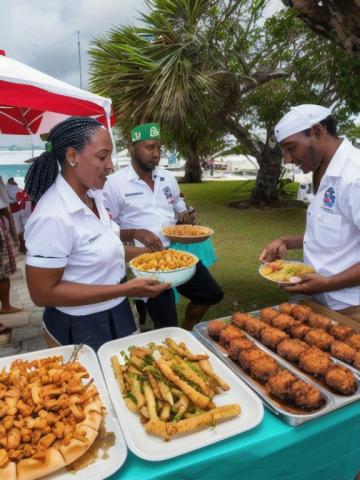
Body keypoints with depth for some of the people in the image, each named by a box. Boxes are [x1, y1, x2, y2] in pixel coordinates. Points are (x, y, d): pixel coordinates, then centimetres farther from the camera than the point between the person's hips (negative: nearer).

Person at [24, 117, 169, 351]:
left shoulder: (93, 195, -3)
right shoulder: (52, 217, -28)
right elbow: (43, 293, -24)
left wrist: (144, 252, 1)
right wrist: (124, 289, -28)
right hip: (81, 329, -8)